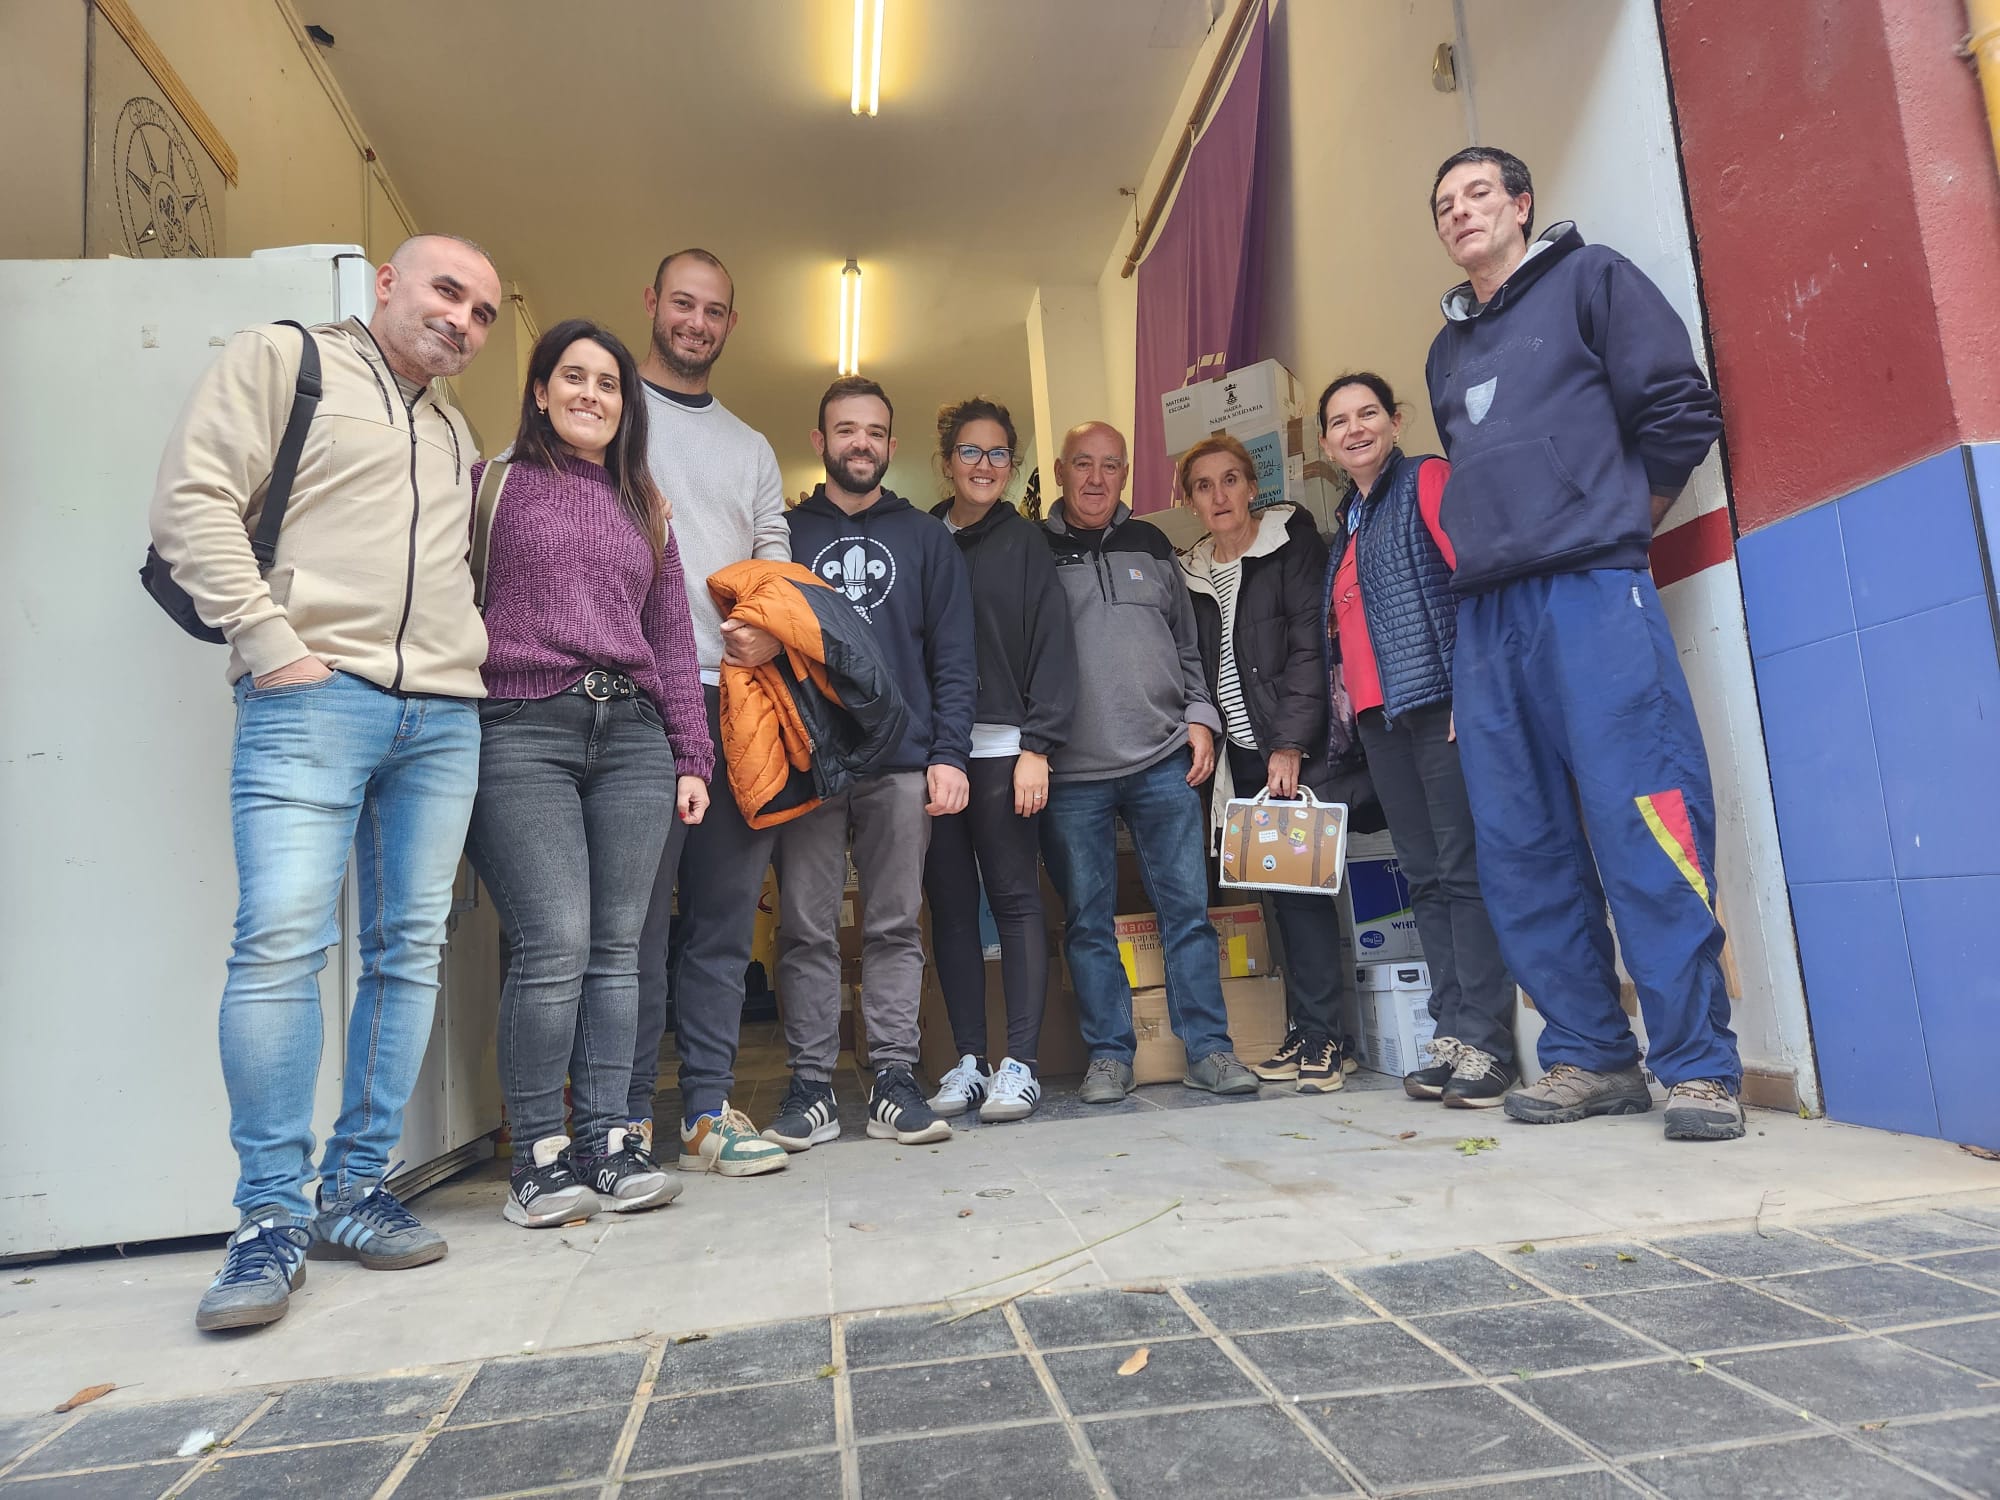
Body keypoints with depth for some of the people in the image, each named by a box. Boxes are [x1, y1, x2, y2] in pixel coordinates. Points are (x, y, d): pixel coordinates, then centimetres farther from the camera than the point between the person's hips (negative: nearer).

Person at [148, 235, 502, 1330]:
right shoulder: (282, 359, 8)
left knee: (411, 951, 3)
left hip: (444, 716, 6)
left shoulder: (456, 436, 26)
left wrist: (470, 661, 13)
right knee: (280, 942, -14)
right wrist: (270, 644, -11)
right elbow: (192, 499, -2)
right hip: (314, 695, -6)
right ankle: (272, 1218, -2)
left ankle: (354, 1190, 13)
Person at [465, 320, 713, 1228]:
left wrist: (690, 756, 13)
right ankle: (537, 1155, 1)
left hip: (632, 736, 4)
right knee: (554, 943, -12)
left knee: (617, 946, 1)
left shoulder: (644, 508, 23)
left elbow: (672, 639, 20)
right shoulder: (488, 484, 11)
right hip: (522, 731, -4)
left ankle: (604, 1140, 9)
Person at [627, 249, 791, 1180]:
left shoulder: (752, 449, 24)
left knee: (725, 913, 5)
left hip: (738, 698, 5)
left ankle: (708, 1111, 14)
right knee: (637, 910, -5)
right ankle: (626, 1118, 5)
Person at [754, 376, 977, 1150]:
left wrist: (948, 753, -4)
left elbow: (952, 657, 7)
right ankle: (811, 1086, 10)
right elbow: (759, 635, 11)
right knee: (806, 929, 2)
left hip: (903, 760, 0)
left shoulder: (926, 537, 13)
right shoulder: (784, 532, 13)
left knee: (896, 927, 4)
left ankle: (895, 1079, 11)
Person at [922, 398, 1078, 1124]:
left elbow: (1052, 646, 0)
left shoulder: (1025, 544, 7)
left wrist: (1037, 745, -9)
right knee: (949, 904, 5)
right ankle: (968, 1061, 14)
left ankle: (1020, 1064, 3)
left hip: (1002, 746, -3)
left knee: (1015, 899, -2)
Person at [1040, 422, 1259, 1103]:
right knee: (1087, 920, 3)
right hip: (1071, 773, -2)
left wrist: (1200, 716, 8)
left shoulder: (1151, 545, 16)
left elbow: (1187, 644, 20)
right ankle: (1108, 1056, 14)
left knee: (1188, 906, 3)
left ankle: (1207, 1048, 12)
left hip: (1163, 762, 3)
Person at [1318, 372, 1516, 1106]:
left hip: (1442, 700, -7)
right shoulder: (1350, 521, 23)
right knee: (1426, 875, 7)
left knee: (1465, 869, -8)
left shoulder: (1427, 480, 2)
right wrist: (1345, 684, 8)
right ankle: (1451, 1033, 12)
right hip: (1381, 713, 7)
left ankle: (1485, 1044, -4)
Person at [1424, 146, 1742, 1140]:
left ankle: (1699, 1065, -4)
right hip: (1487, 612, 6)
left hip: (1592, 590, -6)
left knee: (1642, 824, -12)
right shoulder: (1447, 349, 25)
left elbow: (1680, 411, 2)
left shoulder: (1590, 279, 10)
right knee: (1520, 850, 2)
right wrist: (1487, 551, 15)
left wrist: (1614, 521, 7)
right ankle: (1589, 1056, 10)